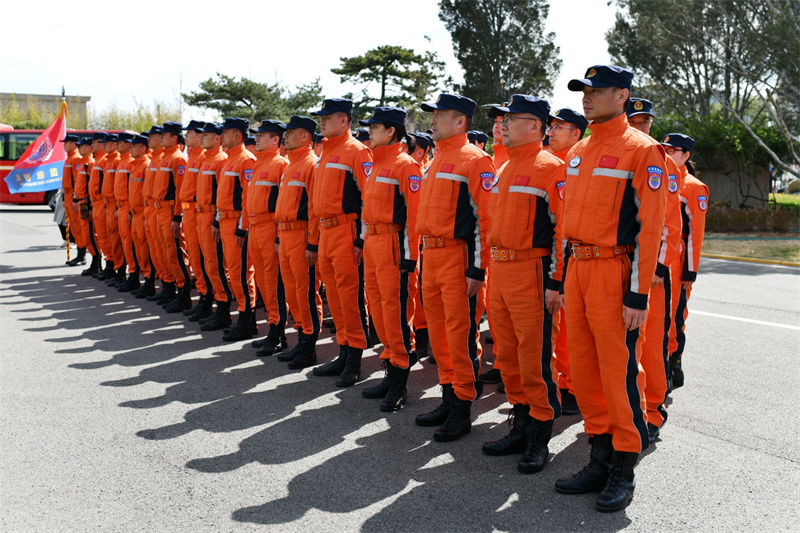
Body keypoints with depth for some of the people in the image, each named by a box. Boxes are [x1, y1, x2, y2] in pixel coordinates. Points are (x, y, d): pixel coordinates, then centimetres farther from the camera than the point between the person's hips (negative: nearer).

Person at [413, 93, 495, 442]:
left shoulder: (475, 160, -9)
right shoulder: (437, 160, 17)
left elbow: (483, 217, -14)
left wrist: (478, 269, -18)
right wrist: (425, 254, 19)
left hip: (457, 256, -9)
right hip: (431, 256, 9)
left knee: (460, 333, -4)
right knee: (438, 331, 14)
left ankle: (462, 410, 5)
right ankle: (449, 399, 25)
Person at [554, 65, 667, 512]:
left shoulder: (642, 150, -8)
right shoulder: (578, 152, 14)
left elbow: (650, 227, -12)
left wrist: (639, 294, -16)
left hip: (614, 273, -7)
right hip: (578, 270, 7)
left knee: (619, 372, -1)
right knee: (584, 369, 11)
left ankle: (624, 472, 13)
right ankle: (602, 460, 24)